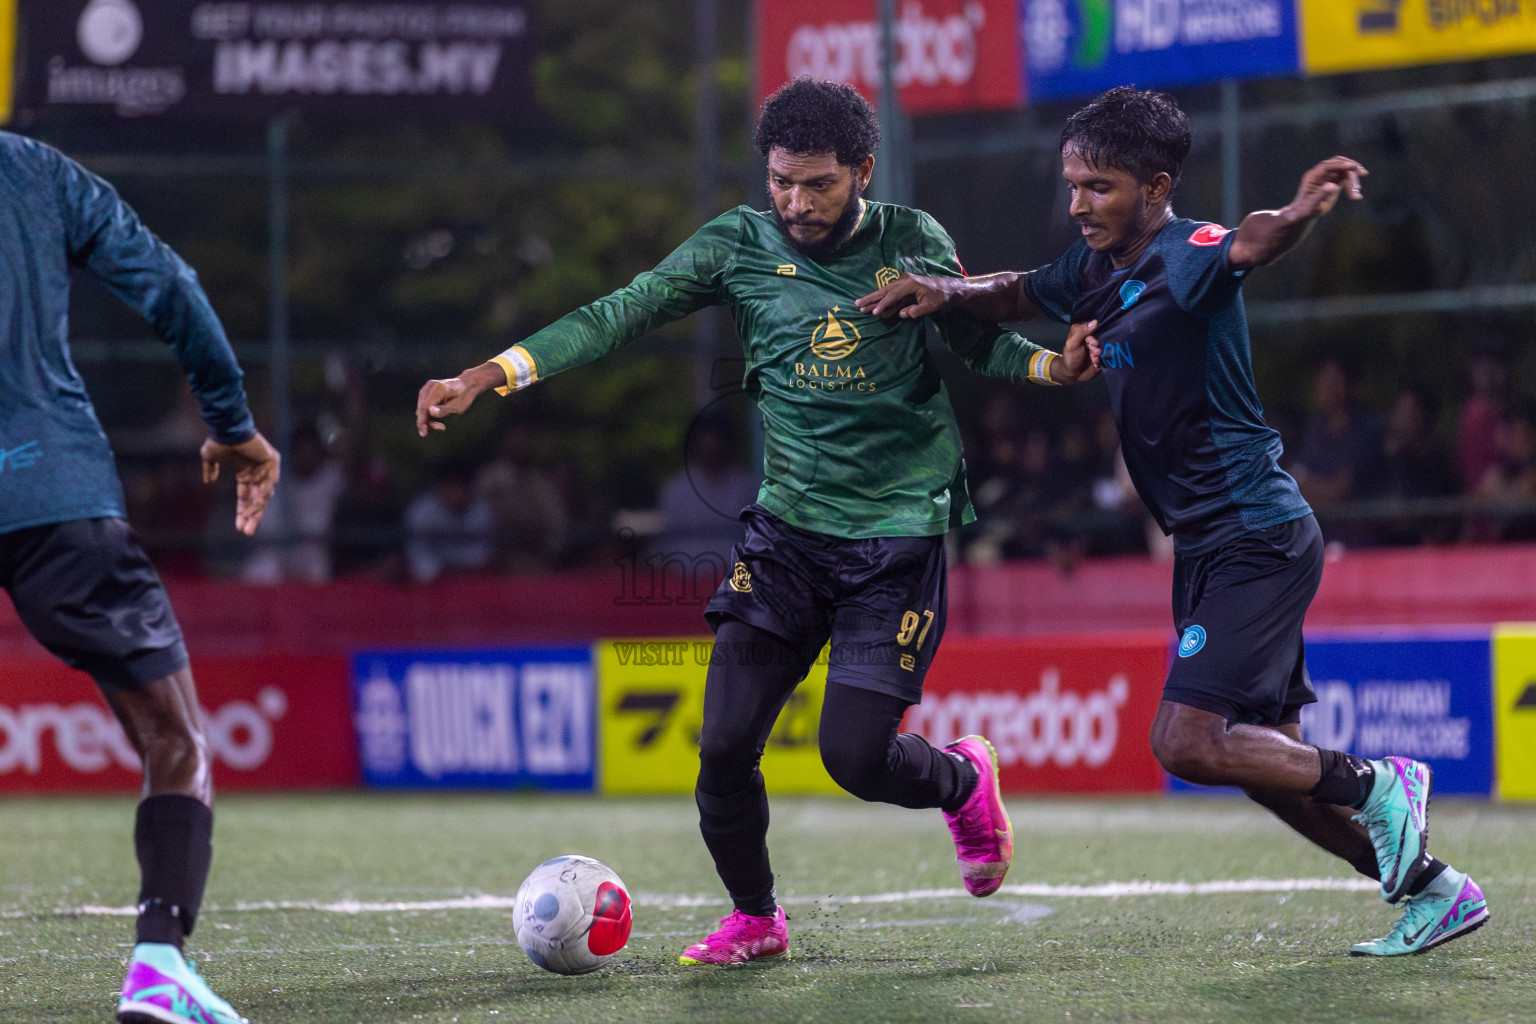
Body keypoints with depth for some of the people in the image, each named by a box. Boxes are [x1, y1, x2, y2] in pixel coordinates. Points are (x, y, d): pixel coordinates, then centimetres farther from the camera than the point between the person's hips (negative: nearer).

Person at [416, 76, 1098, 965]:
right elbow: (618, 317, -7)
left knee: (854, 756, -10)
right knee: (725, 744, -8)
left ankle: (964, 782, 25)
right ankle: (755, 919, 17)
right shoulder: (740, 246, -1)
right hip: (788, 527, 2)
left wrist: (1054, 365, -11)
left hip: (901, 534, -2)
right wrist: (486, 376, -15)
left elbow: (981, 340, 10)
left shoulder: (913, 242, -3)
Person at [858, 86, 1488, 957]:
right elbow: (1018, 296, 27)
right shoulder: (1098, 270, 9)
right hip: (1210, 547, 9)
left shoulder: (1186, 256, -17)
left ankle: (1377, 787, 0)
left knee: (1189, 743, -17)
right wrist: (948, 291, 5)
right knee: (1266, 759, 12)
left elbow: (1251, 246, -40)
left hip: (1258, 539, -9)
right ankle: (1434, 889, 22)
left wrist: (1301, 213, -64)